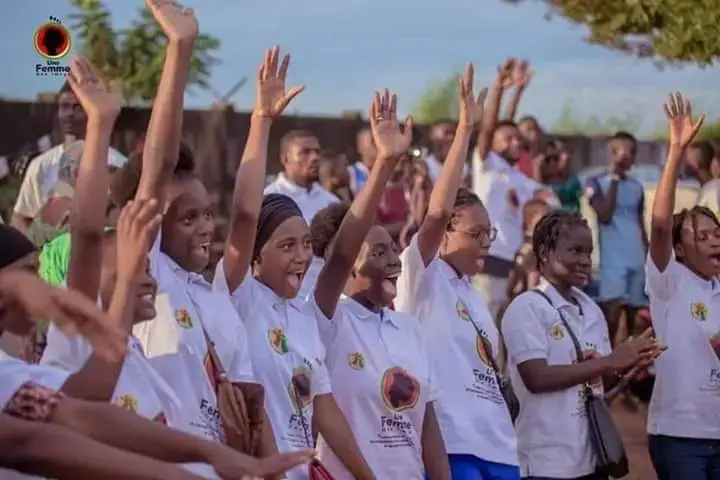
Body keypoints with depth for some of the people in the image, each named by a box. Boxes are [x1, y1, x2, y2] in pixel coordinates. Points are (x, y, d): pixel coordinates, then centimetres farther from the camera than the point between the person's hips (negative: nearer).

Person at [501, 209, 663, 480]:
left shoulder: (592, 311, 13)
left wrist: (628, 364, -6)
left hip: (592, 458, 7)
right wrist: (610, 360, -18)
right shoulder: (526, 308, -9)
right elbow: (536, 378, -19)